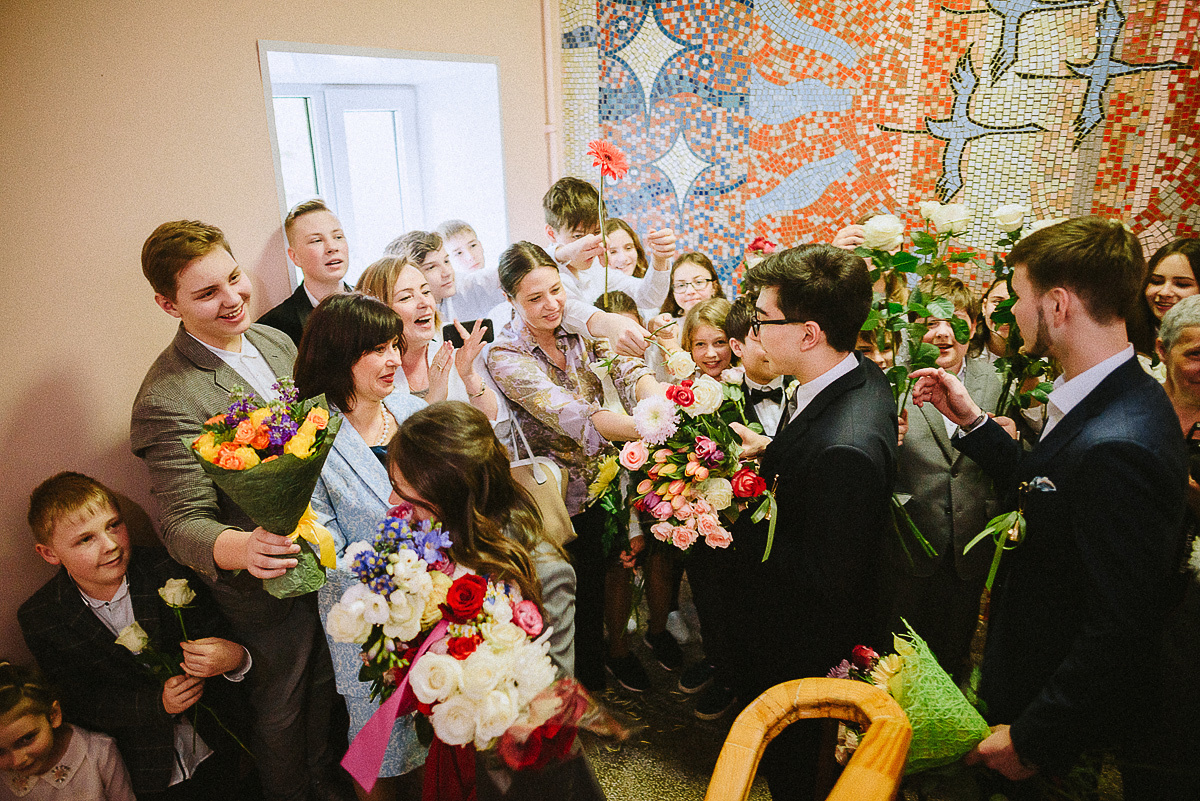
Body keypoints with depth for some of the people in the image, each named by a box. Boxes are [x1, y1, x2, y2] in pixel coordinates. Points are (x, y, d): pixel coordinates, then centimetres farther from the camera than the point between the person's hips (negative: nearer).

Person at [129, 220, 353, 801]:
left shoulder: (276, 340, -2)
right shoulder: (167, 400, -25)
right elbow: (182, 523, -25)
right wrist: (242, 547, -46)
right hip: (268, 585, -7)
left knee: (327, 683, 28)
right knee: (281, 708, 18)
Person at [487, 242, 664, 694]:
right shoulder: (506, 356, -20)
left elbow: (629, 370, -18)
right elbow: (573, 416, -34)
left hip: (609, 474, 4)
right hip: (565, 494, -4)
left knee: (618, 563, 19)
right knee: (582, 586, 12)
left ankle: (619, 648, 47)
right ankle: (588, 678, 40)